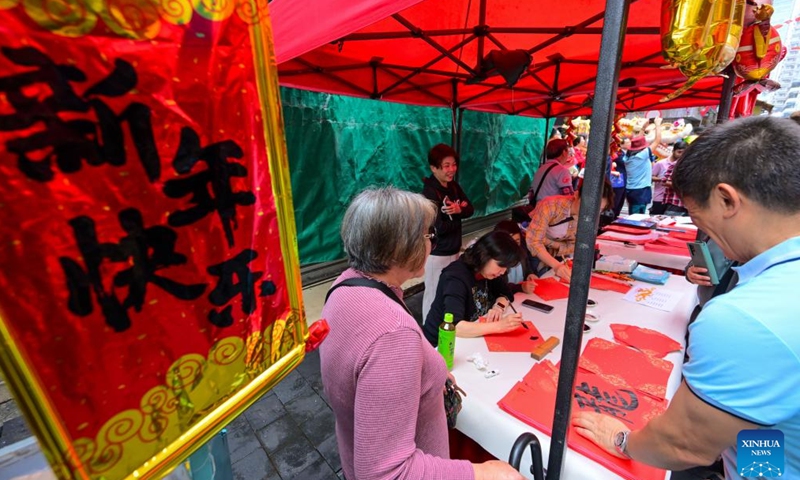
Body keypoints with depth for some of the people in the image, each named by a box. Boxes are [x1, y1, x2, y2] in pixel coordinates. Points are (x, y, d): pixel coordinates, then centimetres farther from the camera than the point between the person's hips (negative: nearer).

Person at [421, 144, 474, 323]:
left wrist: (459, 210, -16)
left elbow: (470, 209, 6)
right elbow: (440, 228, -26)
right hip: (437, 254, -8)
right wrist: (457, 219, -7)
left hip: (454, 249, 8)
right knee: (435, 295, 6)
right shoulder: (430, 192, -20)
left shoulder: (453, 185, 6)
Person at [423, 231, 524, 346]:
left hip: (467, 340, 7)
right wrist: (498, 326, -37)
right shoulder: (456, 278, -26)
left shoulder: (485, 271, -3)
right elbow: (453, 326, -36)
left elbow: (506, 293, 8)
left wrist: (499, 307, -13)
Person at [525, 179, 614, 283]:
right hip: (529, 250, -4)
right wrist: (556, 265, -46)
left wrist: (547, 242, -25)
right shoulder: (551, 205, -29)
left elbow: (573, 246, -9)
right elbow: (533, 241, -34)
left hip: (552, 255, 4)